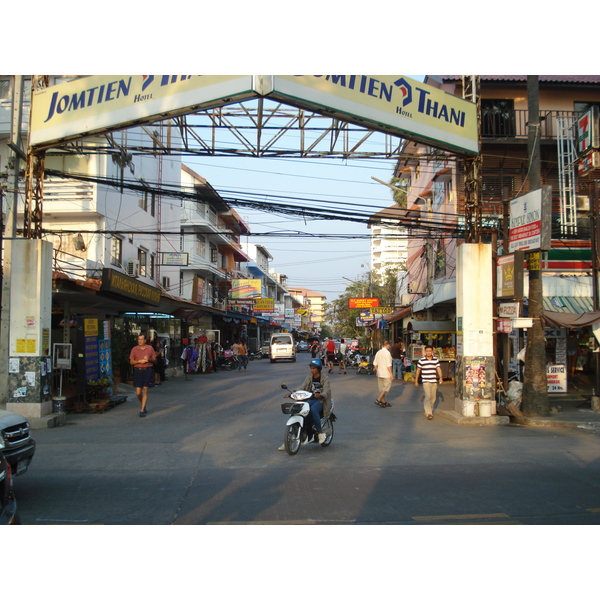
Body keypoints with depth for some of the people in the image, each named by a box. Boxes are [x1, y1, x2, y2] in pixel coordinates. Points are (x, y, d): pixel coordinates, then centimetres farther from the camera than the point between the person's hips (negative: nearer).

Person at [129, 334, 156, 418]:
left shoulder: (150, 348, 5)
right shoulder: (134, 349, 4)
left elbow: (154, 359, 11)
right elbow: (131, 362, 5)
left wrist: (149, 359, -10)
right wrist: (139, 361, -12)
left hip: (147, 370, -1)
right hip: (138, 370, 1)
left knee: (145, 390, -5)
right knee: (138, 392, -1)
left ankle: (142, 410, -1)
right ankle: (142, 404, 29)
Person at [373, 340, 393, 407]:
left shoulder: (378, 352, 8)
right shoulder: (387, 353, -15)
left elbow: (375, 363, 12)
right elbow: (388, 365, -18)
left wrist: (377, 371, 24)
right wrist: (391, 374, -14)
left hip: (379, 374, 8)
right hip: (386, 374, -8)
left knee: (382, 387, 13)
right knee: (387, 387, 0)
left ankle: (384, 401, 19)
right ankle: (378, 400, -8)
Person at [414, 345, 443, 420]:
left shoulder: (436, 360, 5)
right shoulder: (421, 360, -2)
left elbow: (438, 369, -2)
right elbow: (418, 371, 6)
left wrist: (440, 377, -18)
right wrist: (416, 381, 7)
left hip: (434, 382, 3)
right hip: (426, 382, -3)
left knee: (433, 398, 11)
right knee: (428, 396, -14)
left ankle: (429, 411, 29)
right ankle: (428, 413, -14)